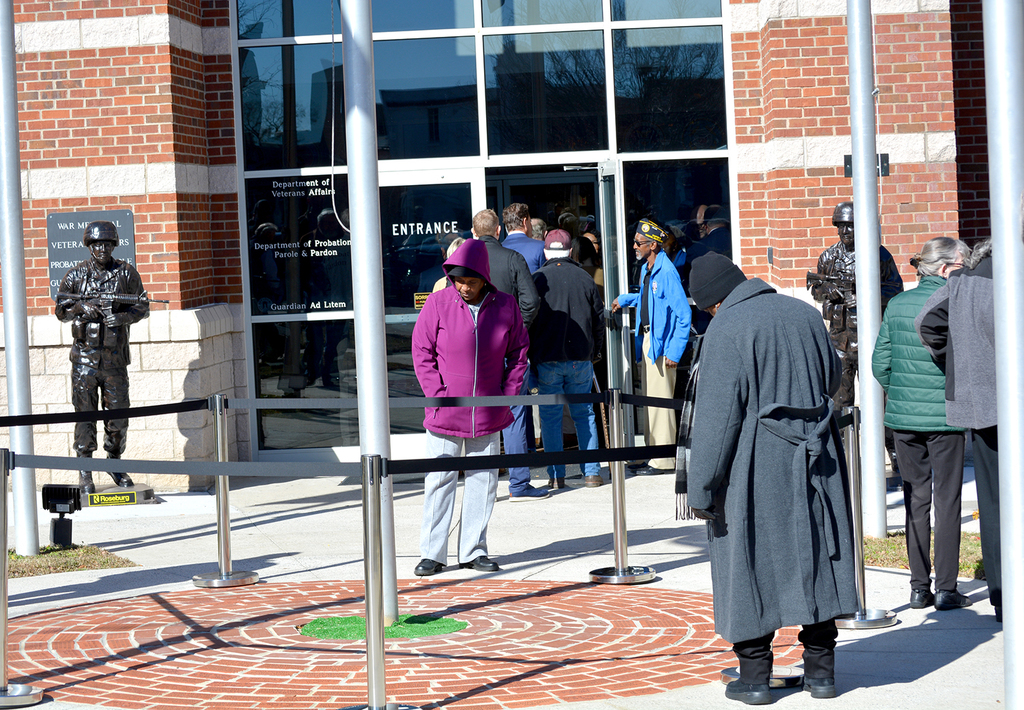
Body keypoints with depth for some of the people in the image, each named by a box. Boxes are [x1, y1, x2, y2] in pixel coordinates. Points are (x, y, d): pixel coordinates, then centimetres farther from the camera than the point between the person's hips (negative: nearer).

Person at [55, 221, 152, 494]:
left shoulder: (127, 273, 5)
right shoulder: (76, 274, 4)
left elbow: (142, 307, 5)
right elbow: (60, 310, 7)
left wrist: (122, 317, -13)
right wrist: (82, 308, -13)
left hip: (115, 356, 1)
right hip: (85, 356, -1)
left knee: (119, 413, 5)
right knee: (85, 413, -2)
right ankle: (85, 473, 3)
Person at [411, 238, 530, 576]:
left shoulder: (505, 306, 0)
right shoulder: (438, 303, -5)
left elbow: (518, 353, 9)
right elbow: (422, 352, -2)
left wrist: (507, 394, -1)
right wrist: (437, 394, -10)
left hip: (488, 415, 2)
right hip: (445, 414, -2)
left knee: (483, 481, 8)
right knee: (439, 480, 1)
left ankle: (474, 550, 18)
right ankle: (431, 553, 8)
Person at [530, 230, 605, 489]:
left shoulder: (538, 279, -5)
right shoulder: (585, 278, 2)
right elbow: (599, 319, 9)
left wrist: (531, 357, 6)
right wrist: (595, 352, 21)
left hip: (547, 360, -2)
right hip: (581, 358, 2)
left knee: (550, 417, 5)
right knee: (584, 414, 11)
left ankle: (556, 475, 3)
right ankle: (592, 472, 10)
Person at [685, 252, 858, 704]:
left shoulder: (726, 331, -13)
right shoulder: (804, 314, 7)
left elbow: (716, 417, -16)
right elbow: (832, 379, 22)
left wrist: (700, 488, -12)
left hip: (754, 465, -6)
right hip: (814, 461, 6)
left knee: (748, 565, 4)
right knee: (815, 557, 12)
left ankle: (754, 675, 8)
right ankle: (821, 669, 16)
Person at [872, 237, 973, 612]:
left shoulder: (897, 304, 5)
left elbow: (880, 363, 5)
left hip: (903, 416, 4)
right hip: (944, 417, -4)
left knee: (915, 500, 11)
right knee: (946, 500, 3)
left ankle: (919, 587, 13)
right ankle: (945, 589, 4)